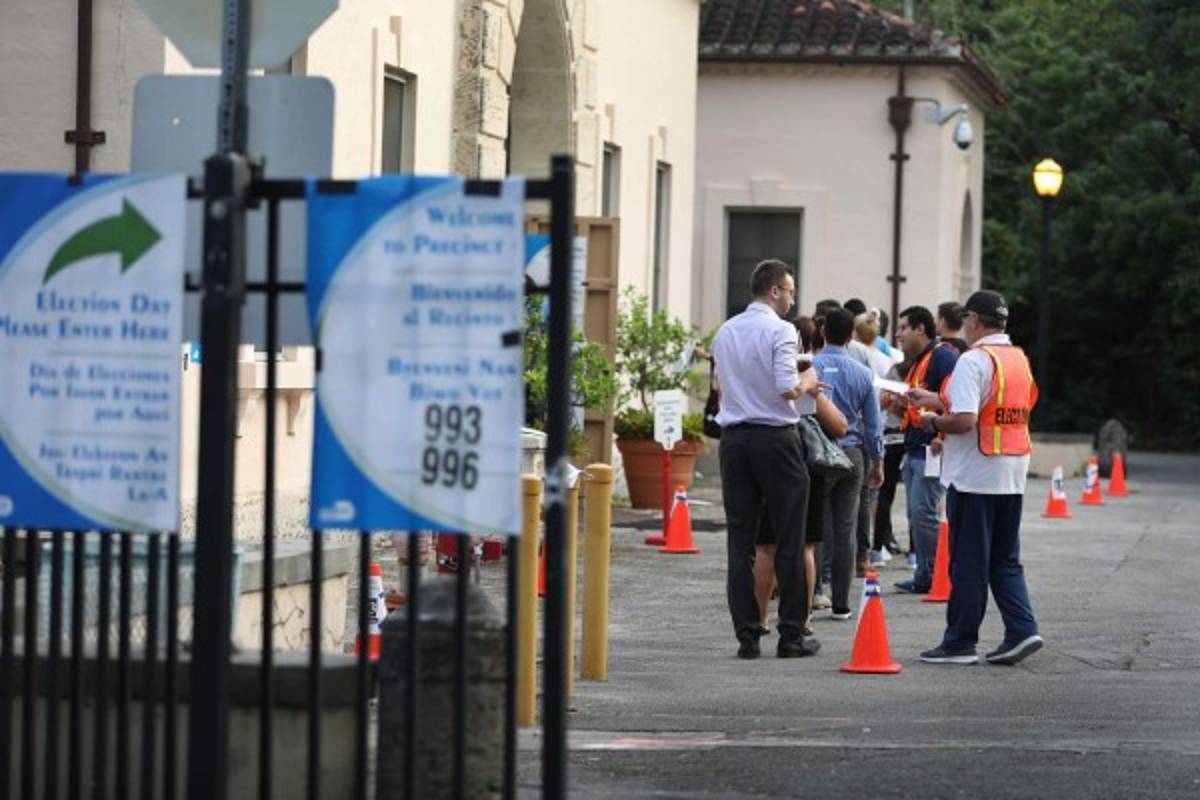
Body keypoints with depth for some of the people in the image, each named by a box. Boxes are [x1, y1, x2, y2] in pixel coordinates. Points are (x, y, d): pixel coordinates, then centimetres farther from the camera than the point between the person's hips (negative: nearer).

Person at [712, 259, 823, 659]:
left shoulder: (726, 331, 12)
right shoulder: (779, 330, -10)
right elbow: (787, 389, -18)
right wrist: (807, 381, 4)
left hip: (734, 438, 6)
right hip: (774, 438, -6)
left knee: (740, 539, 6)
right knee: (788, 540, 2)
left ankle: (747, 635, 3)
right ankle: (791, 635, 4)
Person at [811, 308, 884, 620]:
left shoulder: (812, 367, -8)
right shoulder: (862, 373, 5)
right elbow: (873, 422, 11)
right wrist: (877, 461, 22)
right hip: (853, 454, 3)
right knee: (845, 530, 5)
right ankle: (840, 603, 7)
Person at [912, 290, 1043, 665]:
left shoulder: (974, 360, -15)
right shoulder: (1019, 359, 12)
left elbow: (964, 419, -24)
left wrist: (933, 422, -5)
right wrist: (936, 399, 25)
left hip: (975, 475, -7)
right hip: (1013, 475, 7)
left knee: (969, 562, 0)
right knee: (1005, 560, 14)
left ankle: (960, 642, 5)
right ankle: (1021, 630, 3)